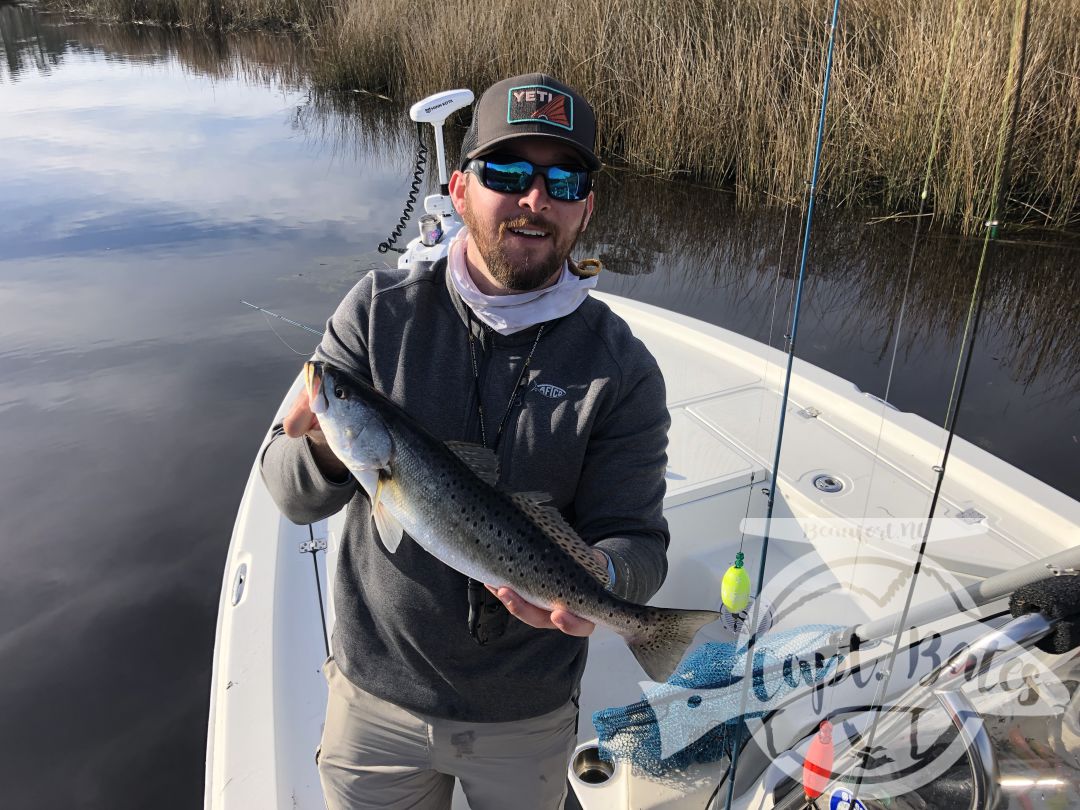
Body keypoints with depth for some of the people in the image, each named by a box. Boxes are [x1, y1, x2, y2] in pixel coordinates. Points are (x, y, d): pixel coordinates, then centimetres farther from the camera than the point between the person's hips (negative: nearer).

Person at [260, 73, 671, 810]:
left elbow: (637, 541, -12)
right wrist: (326, 449, -33)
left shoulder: (620, 369, -13)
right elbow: (291, 494, -10)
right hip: (375, 694, 1)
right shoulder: (381, 310, -10)